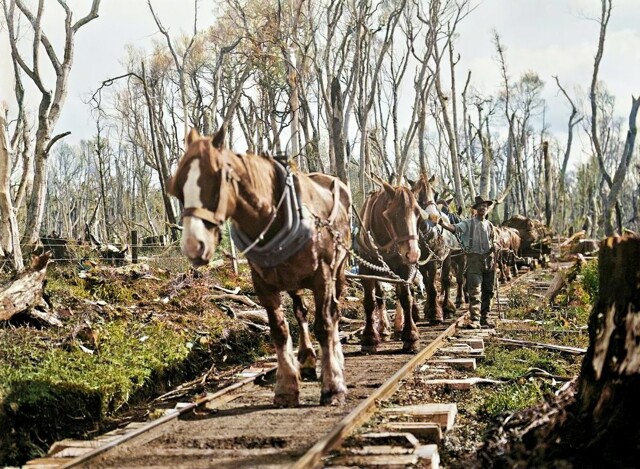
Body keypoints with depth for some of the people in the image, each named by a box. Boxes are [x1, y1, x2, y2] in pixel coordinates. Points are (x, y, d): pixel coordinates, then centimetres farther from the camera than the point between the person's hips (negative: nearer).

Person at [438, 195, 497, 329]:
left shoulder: (489, 225, 13)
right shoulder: (468, 223, -2)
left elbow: (492, 244, 18)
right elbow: (455, 228, -20)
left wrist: (494, 260, 12)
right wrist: (443, 223, -39)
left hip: (489, 260, 5)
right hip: (474, 258, -5)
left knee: (488, 291, 8)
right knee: (475, 291, -9)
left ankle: (485, 318, 18)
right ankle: (475, 319, -9)